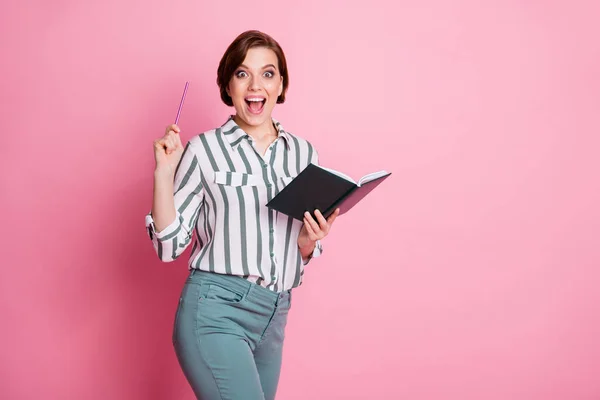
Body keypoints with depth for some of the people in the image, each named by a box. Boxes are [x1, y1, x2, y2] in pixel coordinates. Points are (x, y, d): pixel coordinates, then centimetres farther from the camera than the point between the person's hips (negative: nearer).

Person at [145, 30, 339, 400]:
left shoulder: (304, 154, 9)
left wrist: (309, 241, -6)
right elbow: (169, 246, -2)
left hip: (273, 318, 5)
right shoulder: (204, 150, -3)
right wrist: (164, 172, -11)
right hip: (215, 312, -5)